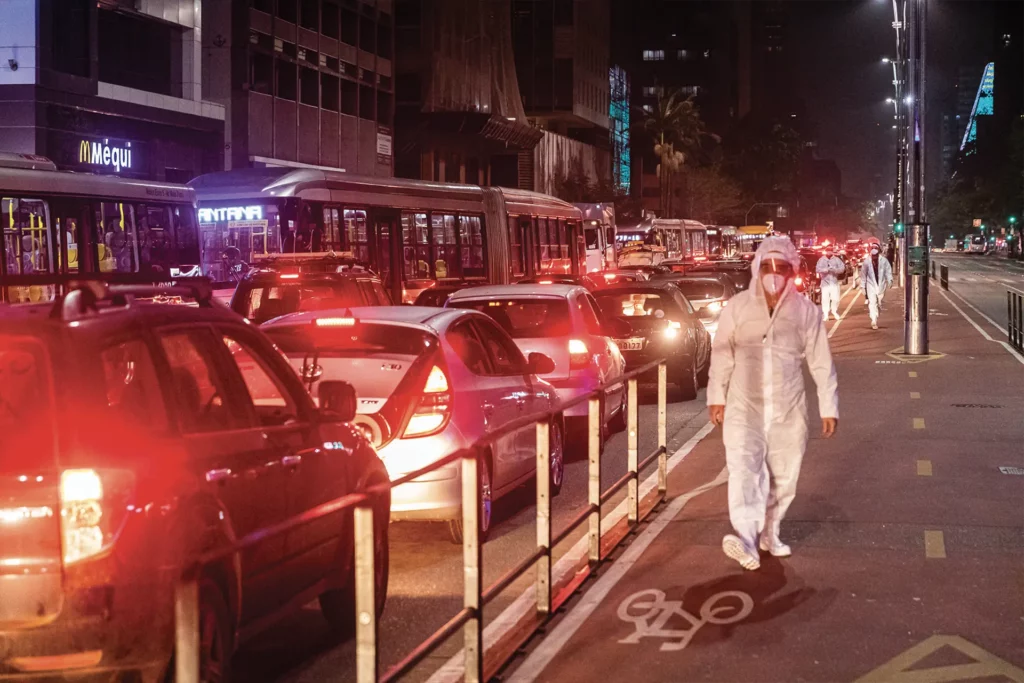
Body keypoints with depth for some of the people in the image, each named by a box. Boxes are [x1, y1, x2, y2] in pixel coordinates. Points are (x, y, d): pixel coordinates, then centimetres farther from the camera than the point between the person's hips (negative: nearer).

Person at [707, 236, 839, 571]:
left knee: (784, 477, 9)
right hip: (744, 408, -2)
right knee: (744, 470, -18)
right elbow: (722, 354, 7)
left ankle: (769, 533, 28)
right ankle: (745, 539, -32)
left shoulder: (806, 311, -1)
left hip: (788, 411, 2)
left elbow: (822, 363, 2)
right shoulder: (737, 307, -2)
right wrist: (716, 396, 9)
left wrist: (828, 407, 1)